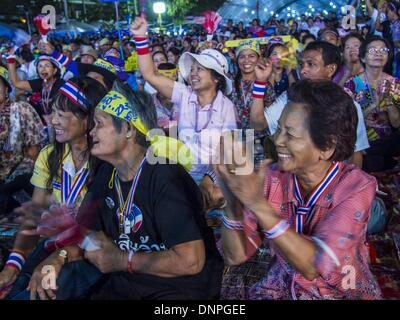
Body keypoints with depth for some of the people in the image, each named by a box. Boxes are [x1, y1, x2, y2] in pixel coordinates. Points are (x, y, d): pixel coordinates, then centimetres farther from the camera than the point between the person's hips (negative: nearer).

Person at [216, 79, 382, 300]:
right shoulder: (272, 179, -9)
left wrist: (258, 205, -32)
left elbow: (314, 266, -26)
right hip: (280, 289, 2)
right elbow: (234, 256, -10)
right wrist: (233, 204, -26)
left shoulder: (357, 187, -16)